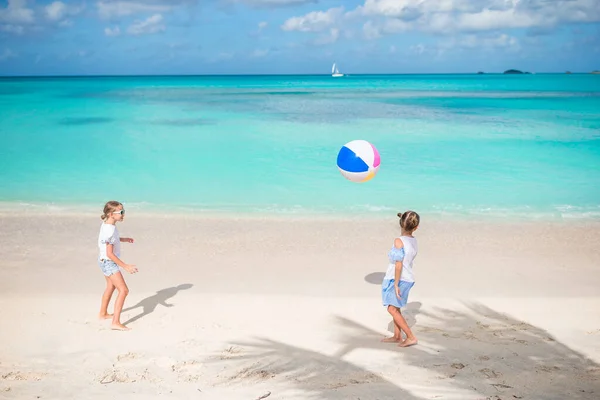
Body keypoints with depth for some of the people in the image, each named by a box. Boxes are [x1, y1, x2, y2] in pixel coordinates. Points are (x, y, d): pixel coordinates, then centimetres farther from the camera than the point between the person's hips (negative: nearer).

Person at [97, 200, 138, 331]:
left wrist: (122, 239, 16)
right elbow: (110, 254, -28)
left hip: (104, 261, 10)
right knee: (123, 290, -13)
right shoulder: (110, 230, -28)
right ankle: (116, 322, -15)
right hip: (109, 262, -10)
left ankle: (103, 314, 45)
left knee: (111, 286, 28)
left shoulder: (106, 224, 0)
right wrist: (125, 266, -27)